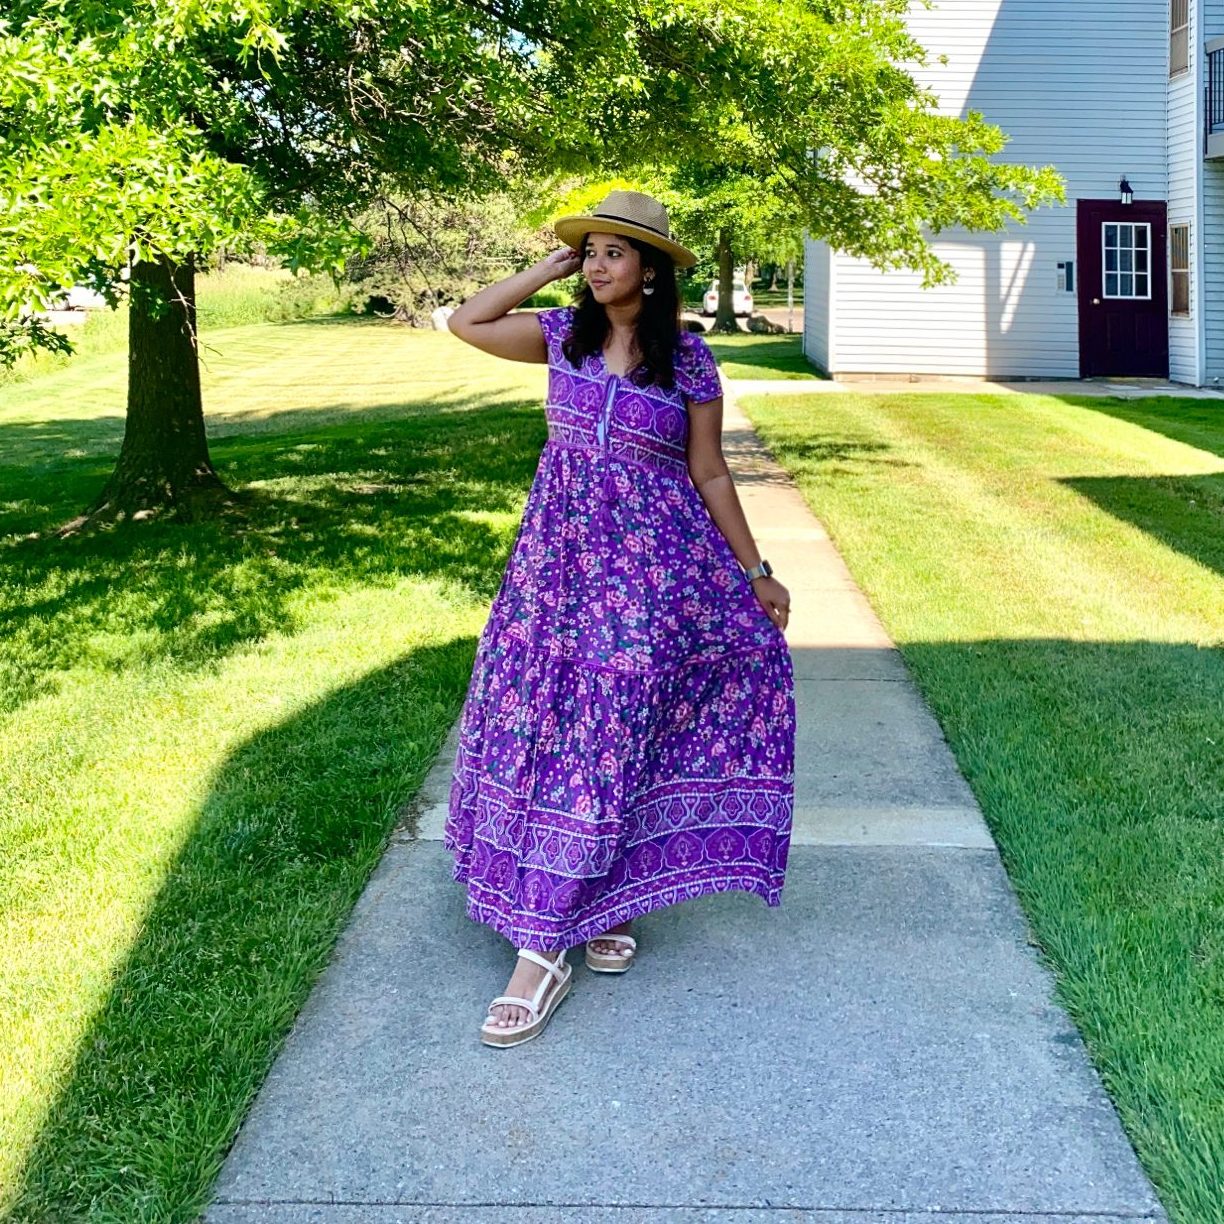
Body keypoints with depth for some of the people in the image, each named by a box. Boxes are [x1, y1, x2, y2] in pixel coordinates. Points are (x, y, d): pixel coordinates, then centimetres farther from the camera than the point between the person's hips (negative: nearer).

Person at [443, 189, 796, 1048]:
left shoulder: (689, 360, -3)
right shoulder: (565, 335, 6)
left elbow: (709, 475, 2)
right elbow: (465, 322, 5)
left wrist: (757, 573, 3)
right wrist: (549, 268, 3)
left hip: (653, 562, -3)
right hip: (561, 551, 4)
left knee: (612, 732, -5)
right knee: (548, 724, 2)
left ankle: (615, 899, 2)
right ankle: (598, 900, 16)